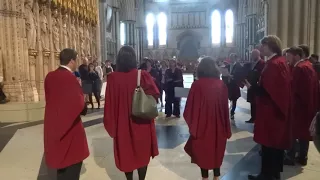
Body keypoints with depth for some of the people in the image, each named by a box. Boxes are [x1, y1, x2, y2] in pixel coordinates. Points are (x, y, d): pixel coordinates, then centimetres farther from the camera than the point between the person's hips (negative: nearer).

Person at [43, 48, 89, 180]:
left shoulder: (50, 76, 2)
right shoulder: (70, 77, -21)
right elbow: (79, 104, -26)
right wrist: (84, 109, -4)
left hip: (53, 124, 8)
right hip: (69, 125, -8)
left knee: (61, 158, 23)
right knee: (73, 161, 8)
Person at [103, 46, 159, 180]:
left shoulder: (113, 78, -12)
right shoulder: (143, 75, -13)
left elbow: (110, 104, -9)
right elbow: (155, 94, -9)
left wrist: (111, 124, 2)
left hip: (122, 123, 1)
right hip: (141, 123, 0)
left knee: (126, 153, 18)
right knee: (142, 153, 17)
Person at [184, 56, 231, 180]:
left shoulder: (197, 84, -15)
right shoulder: (221, 84, -5)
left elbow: (192, 105, -11)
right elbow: (225, 106, 0)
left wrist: (192, 123, 3)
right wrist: (226, 126, 10)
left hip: (202, 123, -3)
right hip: (218, 123, 3)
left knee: (203, 150, 15)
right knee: (216, 149, 20)